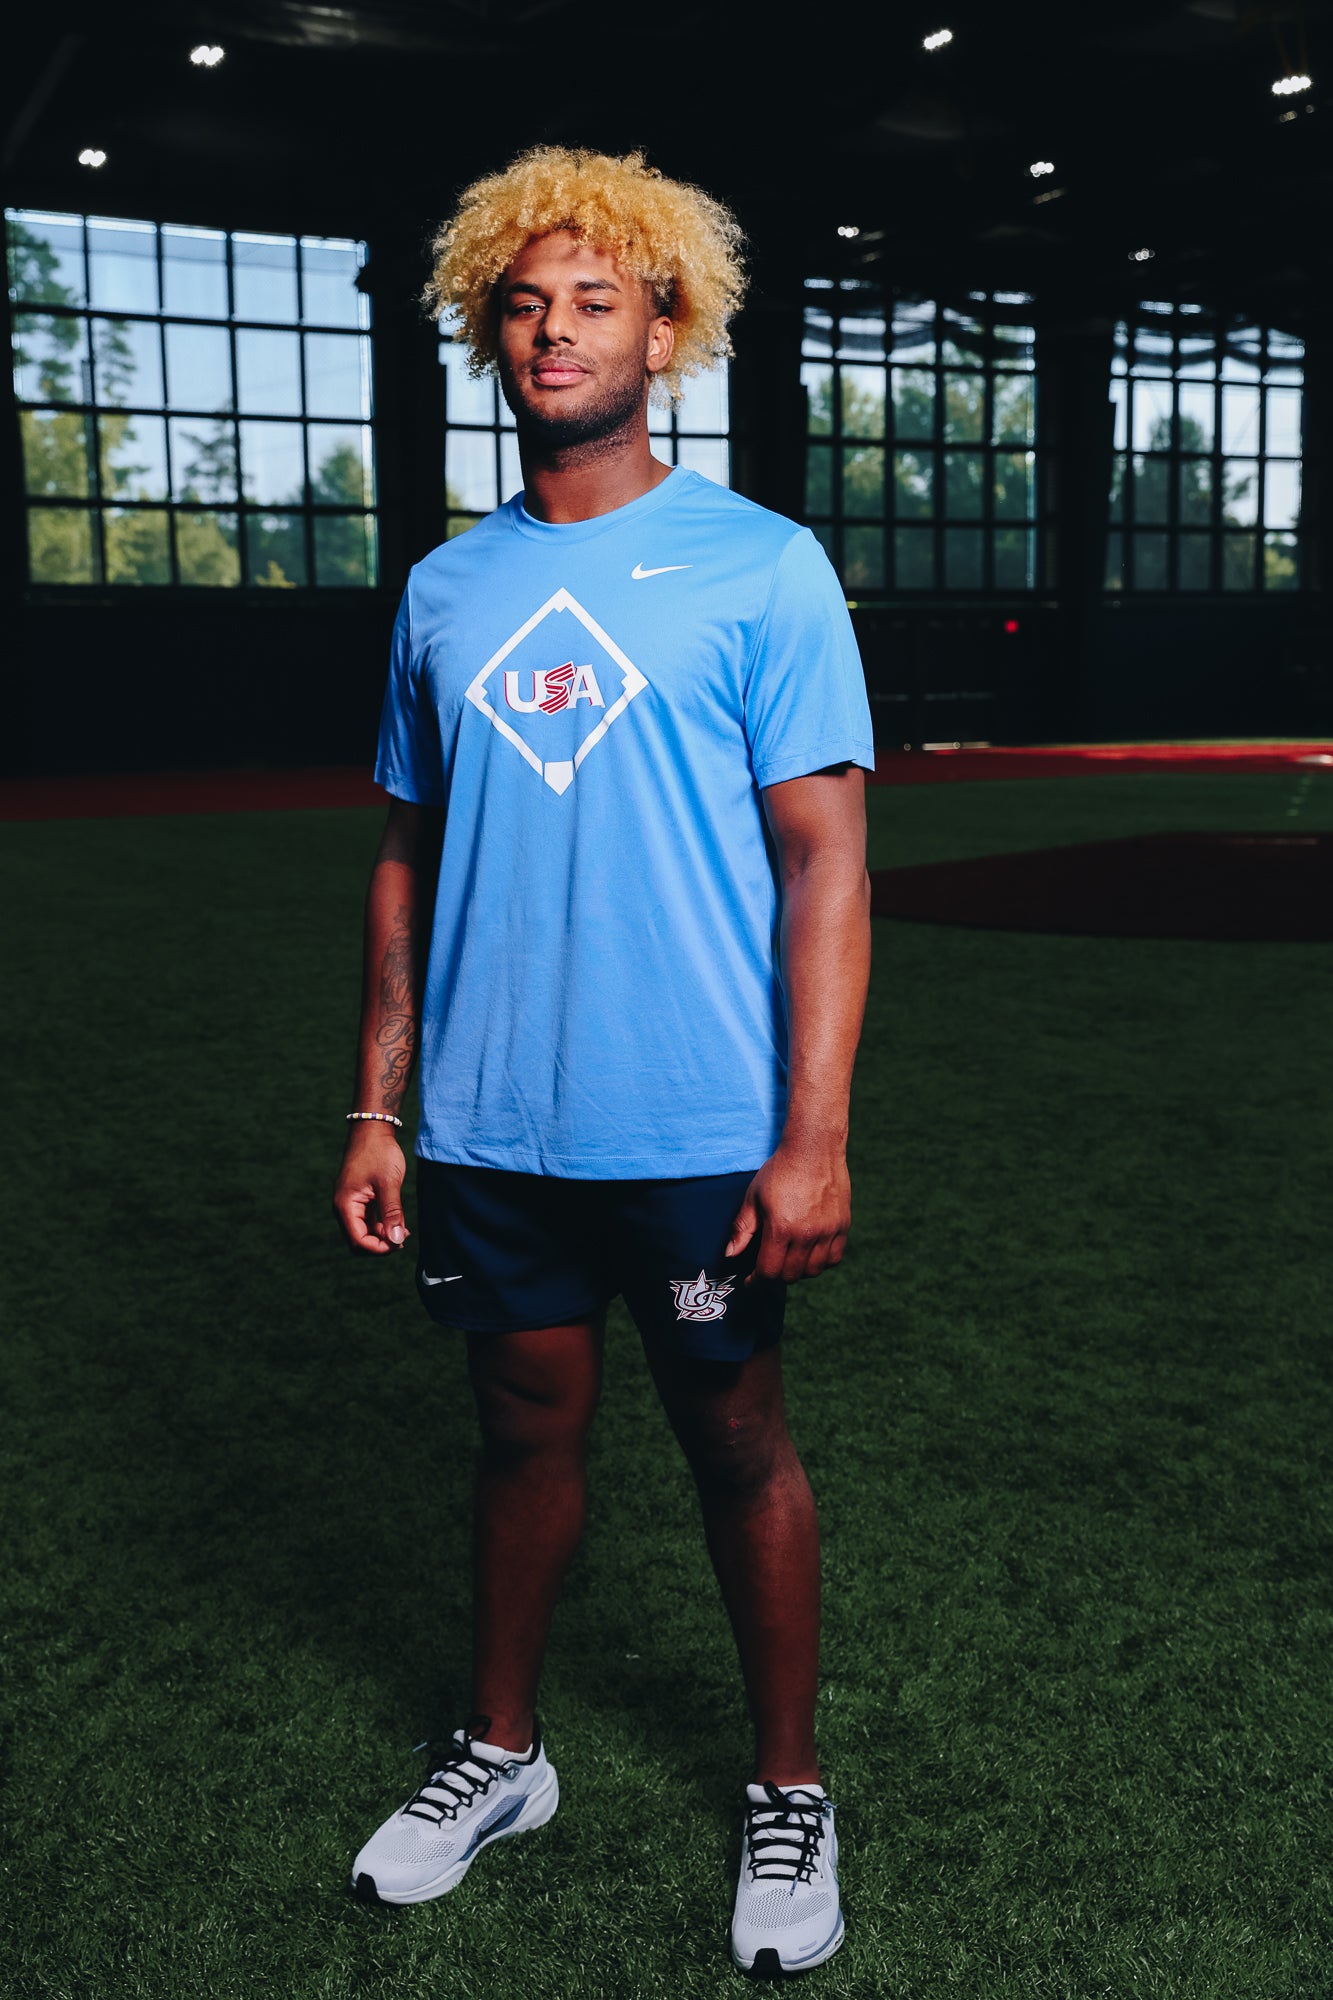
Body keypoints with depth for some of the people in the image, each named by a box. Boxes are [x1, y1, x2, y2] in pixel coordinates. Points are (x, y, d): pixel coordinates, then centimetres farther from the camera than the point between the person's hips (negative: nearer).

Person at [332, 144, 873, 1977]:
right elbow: (409, 860, 12)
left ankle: (788, 1792, 30)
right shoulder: (445, 591, 8)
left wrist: (814, 1137, -15)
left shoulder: (762, 568, -4)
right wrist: (377, 1105, 8)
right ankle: (497, 1756, 36)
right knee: (527, 1430, 16)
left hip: (700, 1132, -3)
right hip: (490, 1129, 4)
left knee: (737, 1445, 10)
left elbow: (825, 863, -8)